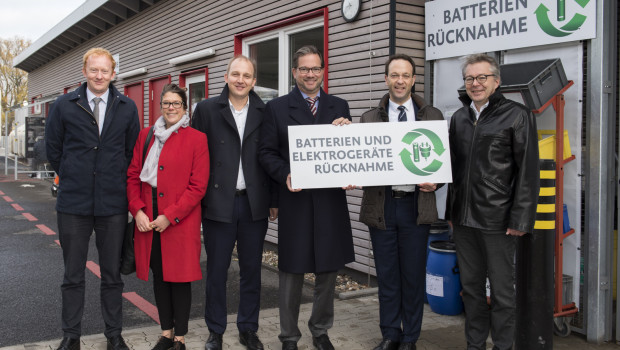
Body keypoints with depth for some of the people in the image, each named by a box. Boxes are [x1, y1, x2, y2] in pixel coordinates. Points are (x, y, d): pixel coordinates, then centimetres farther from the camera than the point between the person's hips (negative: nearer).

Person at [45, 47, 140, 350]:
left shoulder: (127, 108, 3)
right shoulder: (65, 105, 2)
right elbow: (53, 147, 10)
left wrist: (117, 180, 7)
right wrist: (71, 177, 9)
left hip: (113, 203, 0)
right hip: (74, 202, 0)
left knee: (112, 275, 10)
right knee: (72, 276, 9)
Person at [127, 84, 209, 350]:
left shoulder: (196, 139, -4)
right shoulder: (146, 136, 11)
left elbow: (198, 186, -9)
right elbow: (133, 175, 10)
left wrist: (170, 216, -14)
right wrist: (137, 210, -5)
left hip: (181, 221, -4)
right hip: (148, 219, 5)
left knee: (179, 278, 2)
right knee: (159, 276, 12)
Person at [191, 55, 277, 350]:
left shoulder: (266, 113, 4)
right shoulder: (207, 109, 1)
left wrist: (274, 200, 5)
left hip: (255, 205, 1)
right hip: (218, 203, -1)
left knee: (251, 270, 11)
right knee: (216, 270, 7)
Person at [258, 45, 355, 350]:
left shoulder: (339, 107, 10)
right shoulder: (277, 108, 3)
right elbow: (266, 152, 0)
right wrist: (285, 175, -16)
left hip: (331, 200, 3)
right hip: (295, 201, -2)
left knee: (328, 270, 12)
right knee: (292, 271, 6)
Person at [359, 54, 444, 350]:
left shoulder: (432, 116, 7)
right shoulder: (370, 118, 8)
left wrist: (435, 182, -10)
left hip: (416, 205, -1)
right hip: (381, 205, 1)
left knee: (414, 275, 7)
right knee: (386, 274, 9)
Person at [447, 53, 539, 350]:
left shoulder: (517, 116, -5)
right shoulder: (459, 118, 13)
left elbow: (528, 171, -8)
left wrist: (521, 219, -13)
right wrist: (451, 211, 14)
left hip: (497, 220, -5)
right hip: (463, 219, 6)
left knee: (501, 289, 4)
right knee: (471, 285, 14)